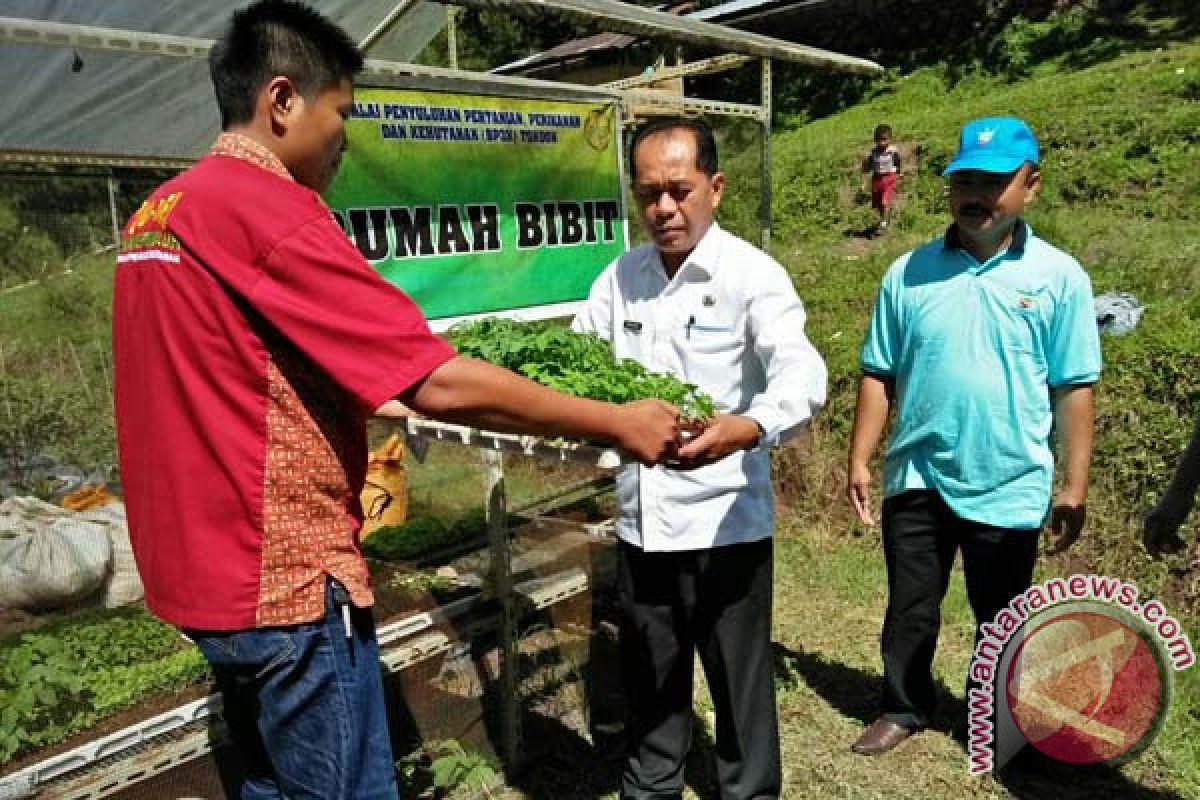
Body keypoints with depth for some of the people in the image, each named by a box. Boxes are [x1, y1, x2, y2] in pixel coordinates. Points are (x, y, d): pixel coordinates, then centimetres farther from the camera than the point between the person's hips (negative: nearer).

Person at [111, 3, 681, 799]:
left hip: (209, 566, 10)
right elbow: (440, 385, -24)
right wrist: (617, 422, -15)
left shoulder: (160, 211, 10)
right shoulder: (267, 207, -19)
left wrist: (356, 411, 25)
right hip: (282, 576, -9)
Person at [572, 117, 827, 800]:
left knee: (740, 683, 12)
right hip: (641, 521, 5)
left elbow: (802, 374, -25)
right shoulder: (620, 277, 5)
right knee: (650, 680, 21)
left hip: (725, 524, -4)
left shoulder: (751, 274, -11)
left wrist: (750, 427, -46)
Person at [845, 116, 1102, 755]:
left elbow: (1073, 388, -3)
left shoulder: (1059, 277, -4)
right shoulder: (908, 273, 0)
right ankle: (902, 710, 36)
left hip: (1010, 487, -1)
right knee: (910, 607, 15)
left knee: (999, 620, 17)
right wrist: (859, 461, 0)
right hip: (916, 479, 1)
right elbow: (879, 375, 2)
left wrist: (1074, 486, -4)